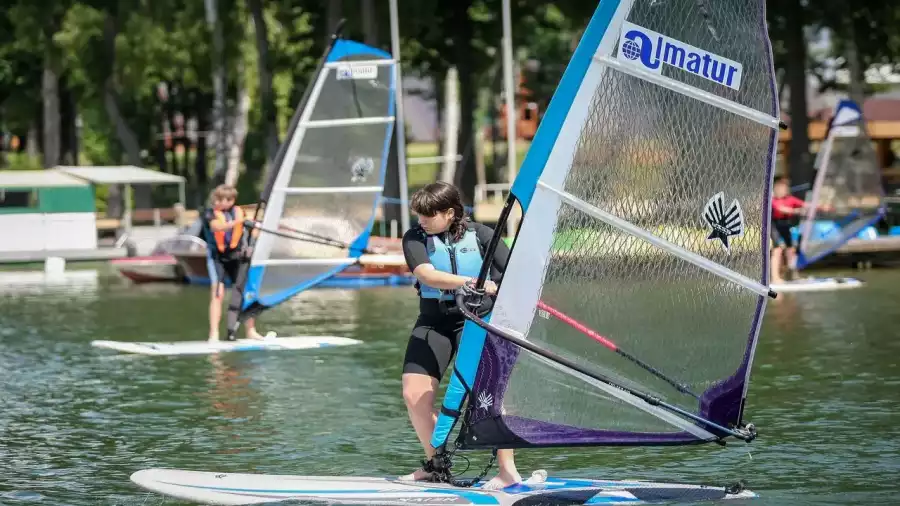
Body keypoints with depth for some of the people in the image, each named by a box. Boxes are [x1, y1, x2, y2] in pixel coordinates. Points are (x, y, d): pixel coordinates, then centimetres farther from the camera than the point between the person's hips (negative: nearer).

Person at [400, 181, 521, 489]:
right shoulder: (415, 238, -1)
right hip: (433, 321, 3)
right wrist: (472, 282, -30)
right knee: (414, 395, -6)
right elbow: (426, 274, -19)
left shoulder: (480, 235, -2)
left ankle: (508, 470, -17)